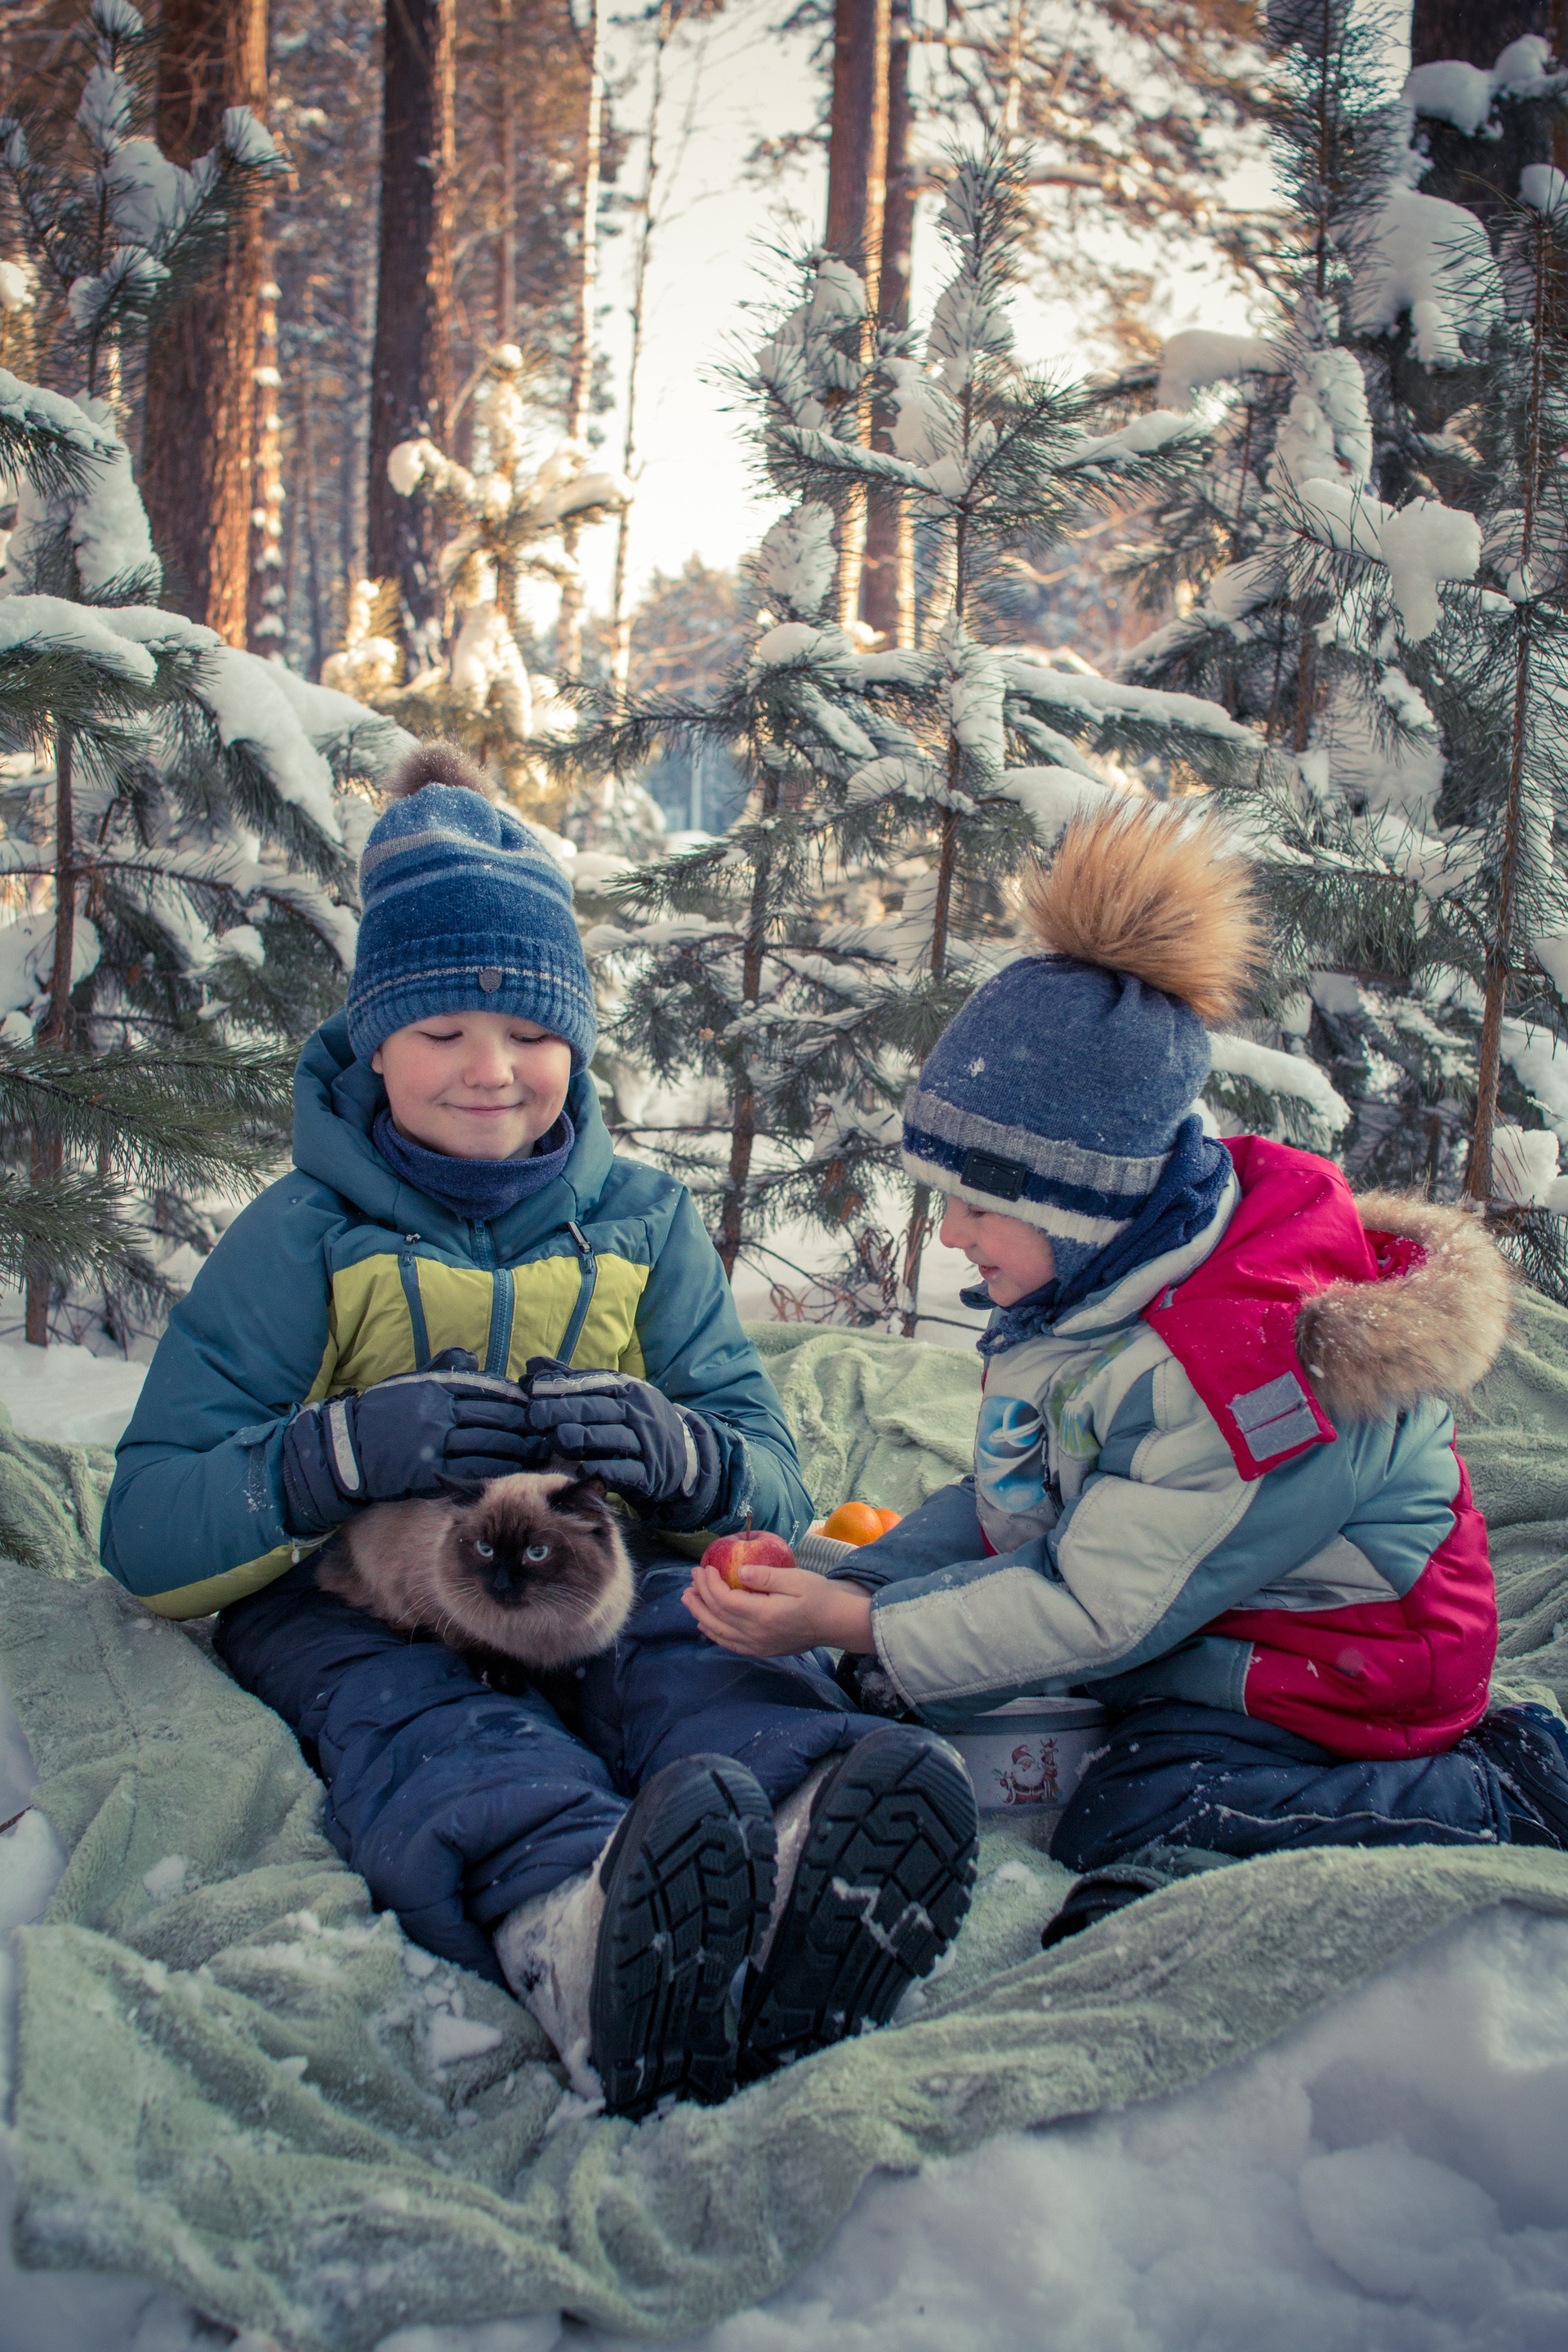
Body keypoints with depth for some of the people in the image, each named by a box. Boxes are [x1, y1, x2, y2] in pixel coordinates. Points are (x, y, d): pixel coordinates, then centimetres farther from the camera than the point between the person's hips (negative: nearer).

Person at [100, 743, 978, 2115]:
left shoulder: (641, 1223, 8)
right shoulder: (303, 1238, 0)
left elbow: (775, 1490, 3)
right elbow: (146, 1537, -8)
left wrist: (683, 1457, -23)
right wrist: (343, 1450, -28)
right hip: (345, 1604, -1)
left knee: (693, 1638, -33)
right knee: (413, 1717, -37)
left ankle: (796, 1884, -66)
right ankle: (577, 1929, -69)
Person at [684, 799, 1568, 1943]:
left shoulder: (1260, 1366, -31)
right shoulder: (1101, 1271, -3)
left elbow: (1103, 1611, -26)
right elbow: (1003, 1504, 4)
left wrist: (852, 1626, -26)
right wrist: (852, 1586, -12)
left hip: (1328, 1687, -9)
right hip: (1188, 1650, 9)